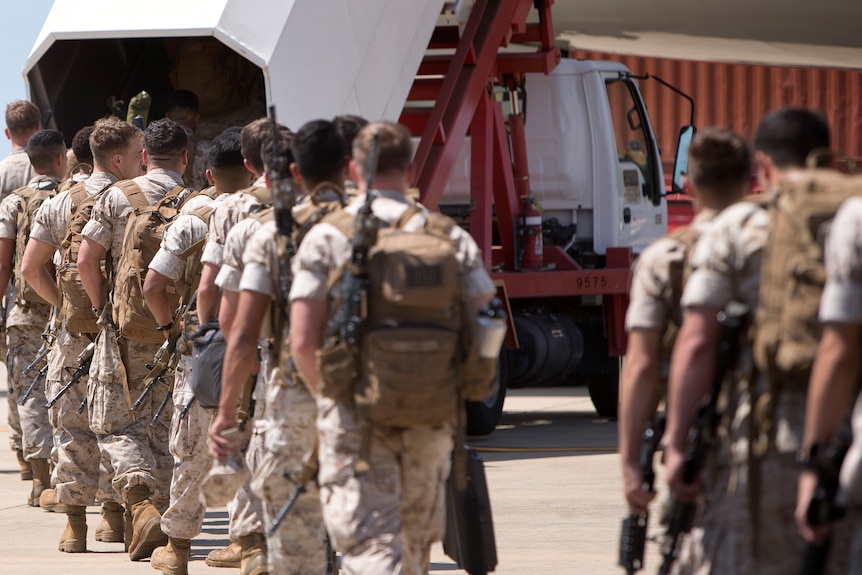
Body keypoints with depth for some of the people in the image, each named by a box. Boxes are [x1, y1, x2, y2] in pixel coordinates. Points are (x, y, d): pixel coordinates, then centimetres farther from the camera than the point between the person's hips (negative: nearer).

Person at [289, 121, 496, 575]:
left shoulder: (326, 238, -4)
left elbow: (303, 342, -9)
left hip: (355, 416, -3)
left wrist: (328, 398, 9)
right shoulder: (450, 238, 3)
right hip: (431, 416, 3)